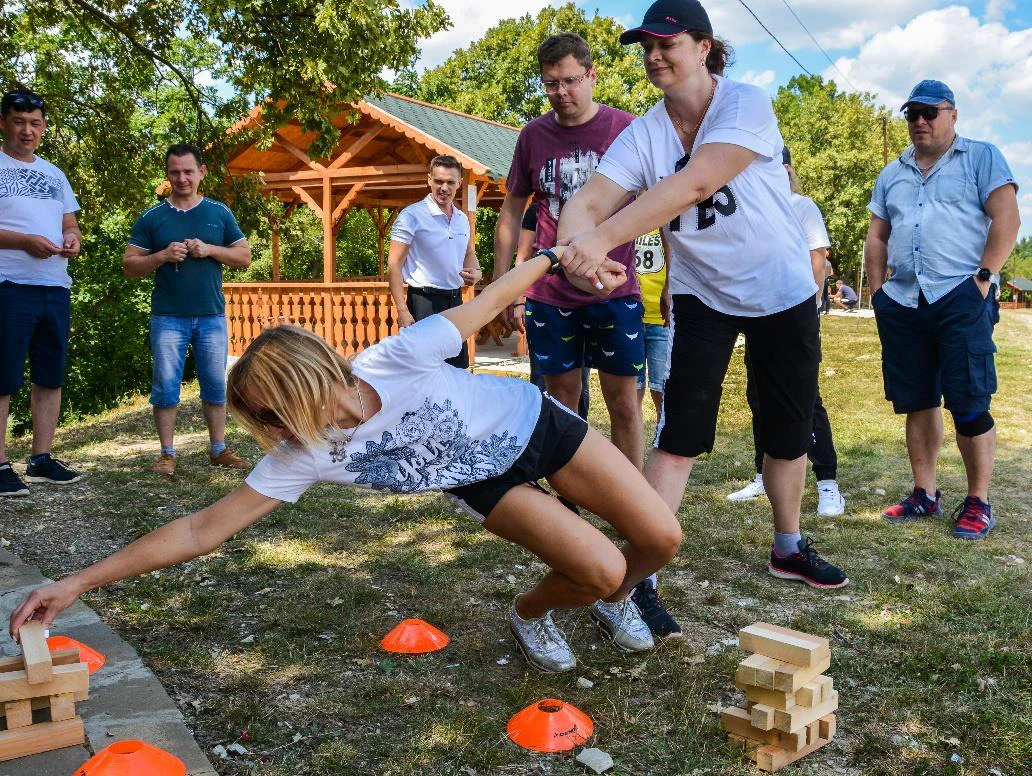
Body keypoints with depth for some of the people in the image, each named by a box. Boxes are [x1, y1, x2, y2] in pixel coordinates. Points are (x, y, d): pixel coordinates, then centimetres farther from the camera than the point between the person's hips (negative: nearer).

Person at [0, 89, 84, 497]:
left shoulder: (54, 174, 19)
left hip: (56, 288, 7)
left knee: (50, 376, 9)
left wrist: (73, 238, -2)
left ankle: (41, 459, 17)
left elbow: (69, 224, 21)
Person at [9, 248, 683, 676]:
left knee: (660, 538, -4)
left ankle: (614, 600, 31)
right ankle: (531, 616, 12)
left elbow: (490, 300, -18)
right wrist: (78, 583, -24)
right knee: (600, 568, -22)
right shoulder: (304, 459, -24)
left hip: (537, 423, 0)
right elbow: (204, 529, -22)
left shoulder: (398, 359, -33)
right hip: (486, 483, 0)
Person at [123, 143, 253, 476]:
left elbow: (244, 257, 6)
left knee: (215, 385, 7)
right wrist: (161, 256, -14)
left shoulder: (219, 213, 7)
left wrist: (210, 250, -10)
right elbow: (129, 266, 3)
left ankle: (219, 450, 16)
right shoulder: (151, 217, 4)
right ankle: (167, 453, 10)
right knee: (166, 386, 0)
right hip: (168, 318, -1)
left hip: (212, 316, 1)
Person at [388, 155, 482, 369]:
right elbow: (394, 265, -12)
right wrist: (403, 311, -20)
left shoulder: (462, 219, 10)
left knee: (459, 370, 13)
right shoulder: (412, 216, -9)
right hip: (425, 301, -7)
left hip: (455, 301, 7)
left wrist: (476, 271, 2)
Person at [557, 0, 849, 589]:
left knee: (790, 432, 12)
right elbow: (589, 202, -21)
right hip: (703, 297, 1)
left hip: (784, 292, -1)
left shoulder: (746, 103, -18)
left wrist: (604, 237, -44)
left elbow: (694, 183, -34)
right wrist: (575, 244, -46)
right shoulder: (643, 134, -7)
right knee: (679, 437, -10)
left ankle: (789, 549, 34)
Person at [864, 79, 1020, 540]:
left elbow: (1006, 218, -3)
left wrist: (984, 276, -12)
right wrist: (877, 290, 9)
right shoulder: (892, 175, 20)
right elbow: (876, 238, 20)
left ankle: (978, 503, 2)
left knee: (969, 404, -7)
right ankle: (925, 494, 17)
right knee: (917, 402, 8)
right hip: (902, 303, 5)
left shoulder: (981, 157, 6)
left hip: (961, 298, -5)